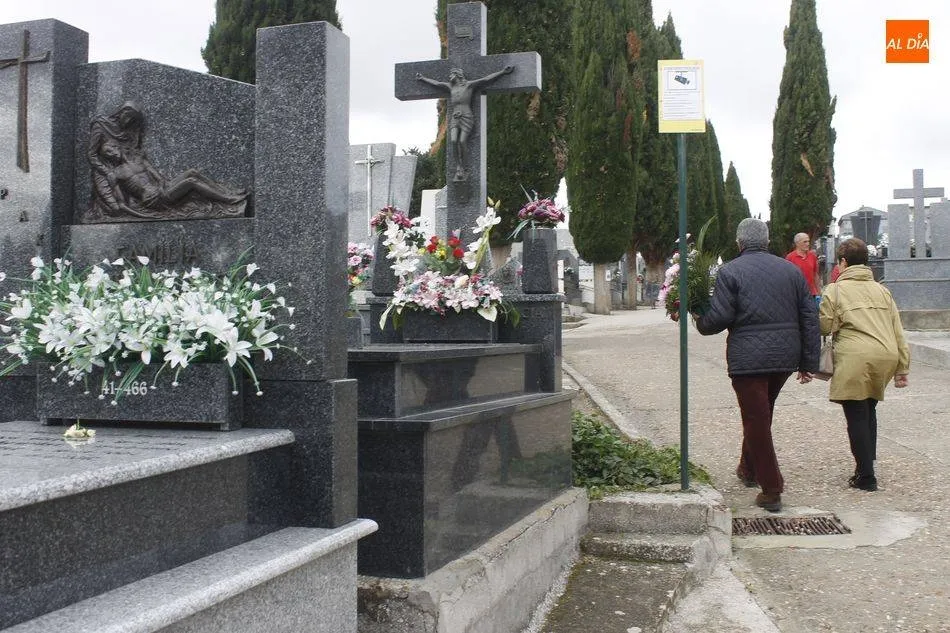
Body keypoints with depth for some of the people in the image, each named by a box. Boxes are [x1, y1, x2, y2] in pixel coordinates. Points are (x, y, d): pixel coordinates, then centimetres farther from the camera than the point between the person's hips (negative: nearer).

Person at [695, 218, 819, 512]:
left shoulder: (729, 272, -5)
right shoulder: (791, 270, 10)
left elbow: (719, 318, -13)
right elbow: (810, 318, 10)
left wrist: (699, 321, 10)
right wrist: (808, 363, 14)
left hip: (748, 358, -6)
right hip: (785, 357, 6)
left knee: (756, 421, 1)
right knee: (761, 416, 23)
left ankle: (771, 490, 2)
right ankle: (749, 469, 40)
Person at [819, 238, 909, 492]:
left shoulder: (835, 290, 2)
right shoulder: (881, 290, 18)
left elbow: (824, 326, -2)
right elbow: (898, 331, 15)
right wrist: (902, 368, 17)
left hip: (855, 358, -6)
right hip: (886, 357, 6)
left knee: (857, 416, 2)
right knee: (869, 410, 21)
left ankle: (866, 477, 4)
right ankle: (866, 465, 24)